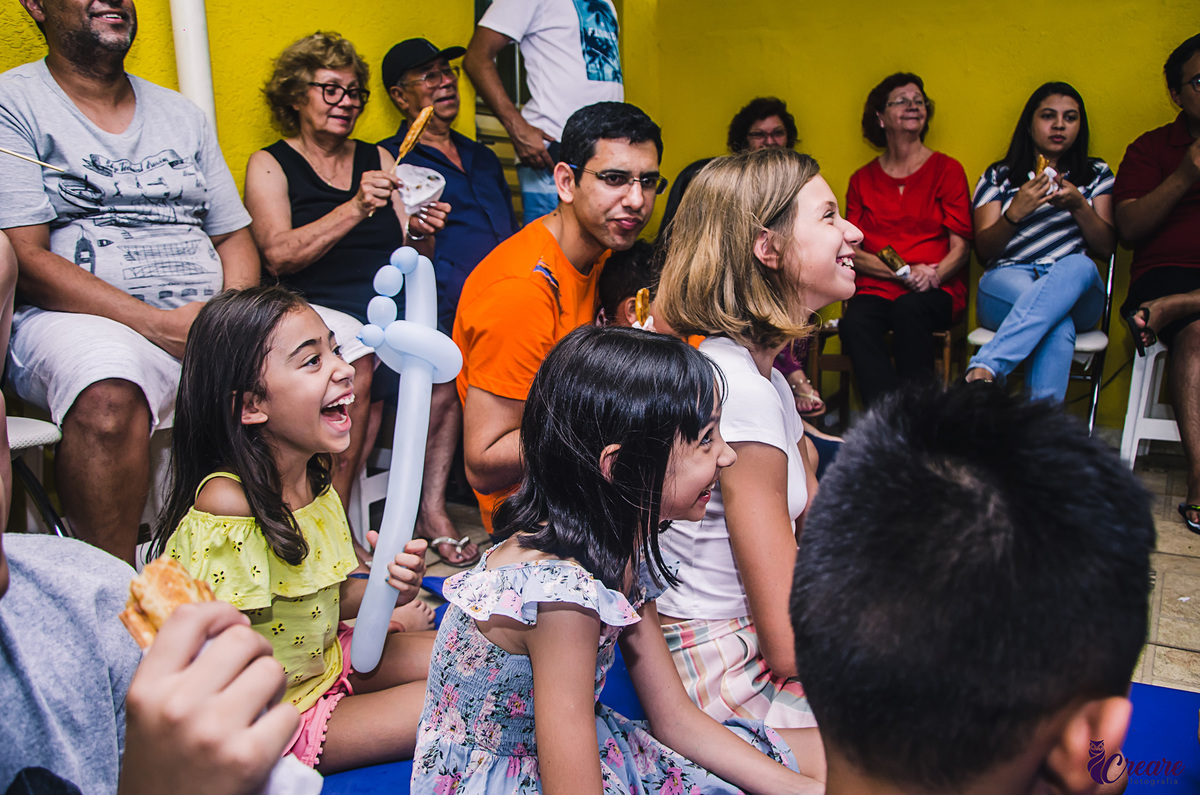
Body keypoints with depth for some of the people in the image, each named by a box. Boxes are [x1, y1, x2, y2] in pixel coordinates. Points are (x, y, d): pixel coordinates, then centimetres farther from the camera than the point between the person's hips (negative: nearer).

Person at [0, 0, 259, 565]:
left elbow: (234, 236, 18)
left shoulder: (181, 114, 20)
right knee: (108, 394, -39)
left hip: (208, 321, 5)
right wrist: (158, 323, -19)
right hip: (80, 319, -5)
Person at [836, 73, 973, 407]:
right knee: (855, 324, -32)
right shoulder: (862, 179, 16)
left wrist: (934, 274, -16)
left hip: (936, 292, -1)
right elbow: (852, 252, 7)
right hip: (877, 289, 1)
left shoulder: (947, 170, 11)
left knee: (908, 309, -36)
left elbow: (961, 247, 6)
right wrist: (903, 273, -9)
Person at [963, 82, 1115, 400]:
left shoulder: (1097, 174, 21)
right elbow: (984, 249, 5)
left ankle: (983, 369, -51)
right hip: (1007, 281, -1)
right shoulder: (998, 176, 17)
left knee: (1078, 266, -38)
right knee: (1058, 323, -38)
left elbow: (1106, 248, 10)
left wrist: (1078, 206, -8)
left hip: (1078, 291, 2)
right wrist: (1015, 213, -14)